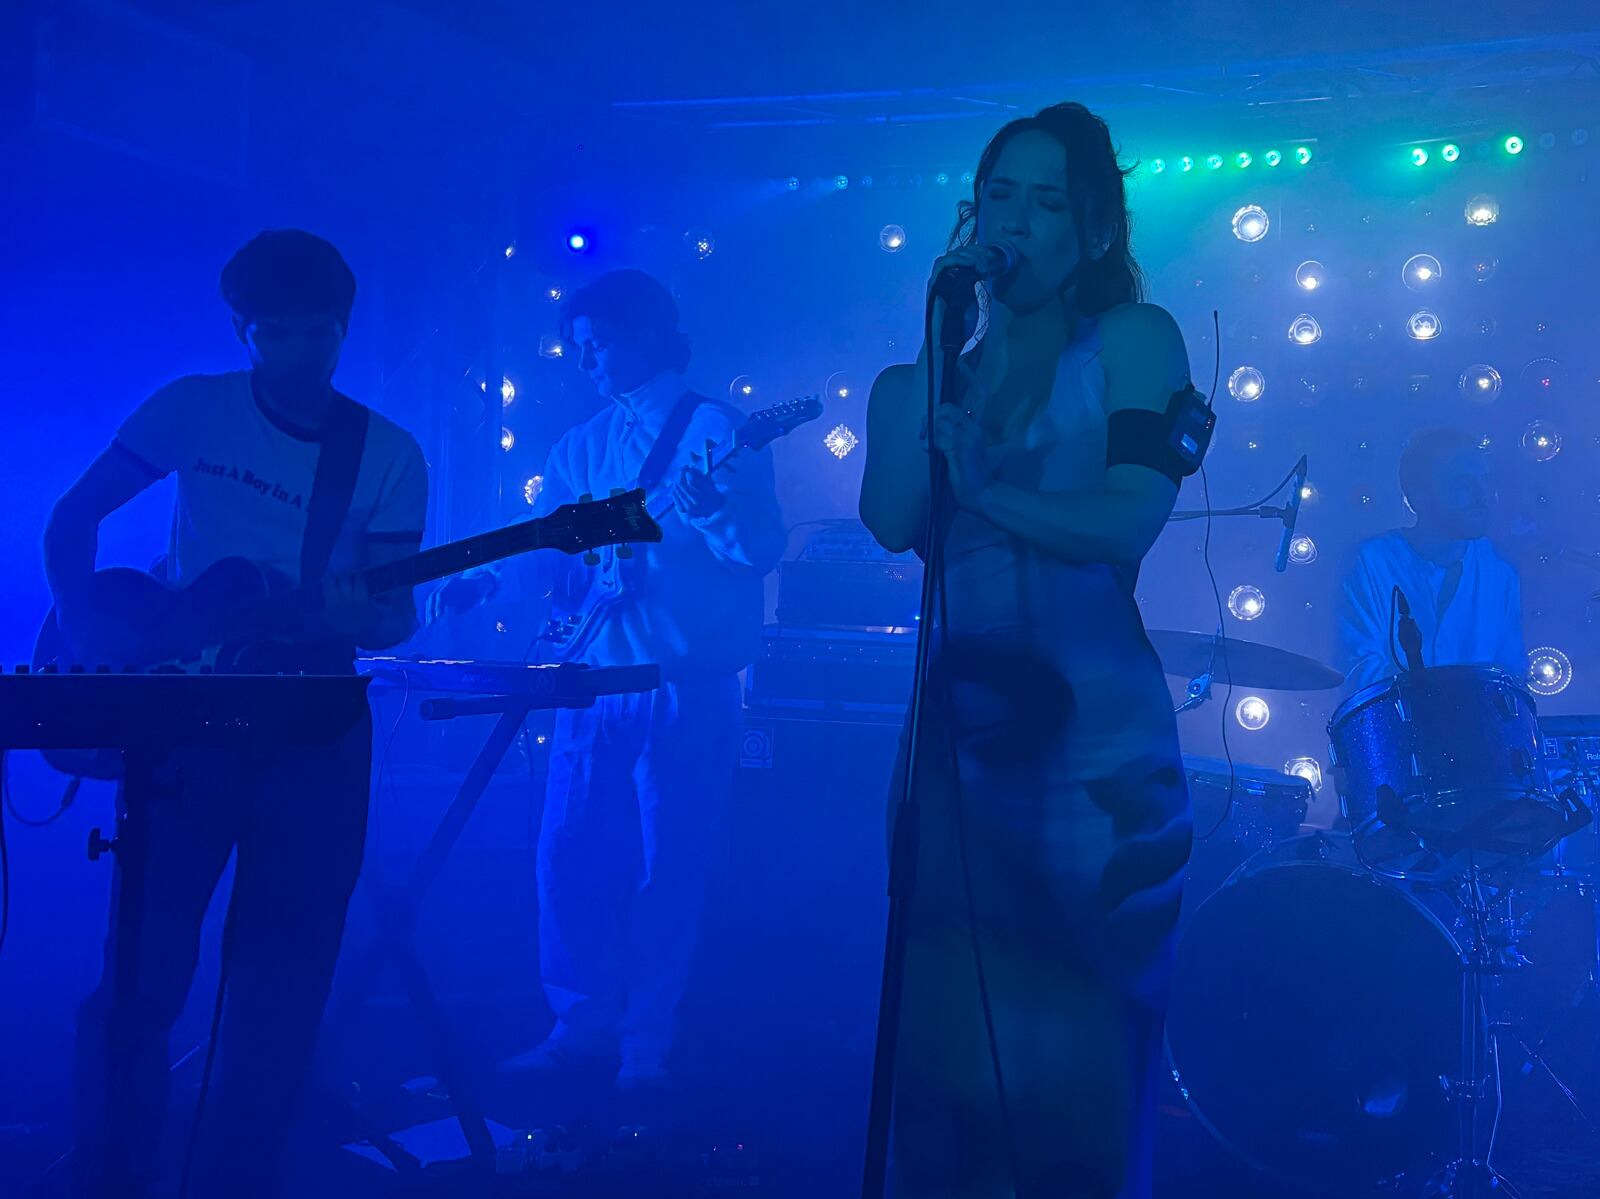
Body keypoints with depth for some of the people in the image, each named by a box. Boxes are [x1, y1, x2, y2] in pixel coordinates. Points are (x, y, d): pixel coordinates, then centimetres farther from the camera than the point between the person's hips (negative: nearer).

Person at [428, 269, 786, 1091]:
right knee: (567, 856, 5)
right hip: (594, 677, 6)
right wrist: (484, 582, -6)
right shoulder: (580, 449, 16)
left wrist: (713, 507, -30)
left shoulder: (714, 430, -2)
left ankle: (646, 1040, 8)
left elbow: (764, 550, -11)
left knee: (665, 865, -2)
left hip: (686, 680, -5)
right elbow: (549, 552, 12)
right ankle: (584, 1023, 18)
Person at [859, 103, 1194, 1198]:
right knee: (947, 1047, 10)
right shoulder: (924, 380, 11)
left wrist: (980, 490, -10)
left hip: (1096, 751, -4)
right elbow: (892, 521, -8)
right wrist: (943, 350, -7)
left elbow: (1130, 520, -14)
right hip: (958, 741, 4)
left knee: (1078, 1063, 3)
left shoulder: (1133, 340, 1)